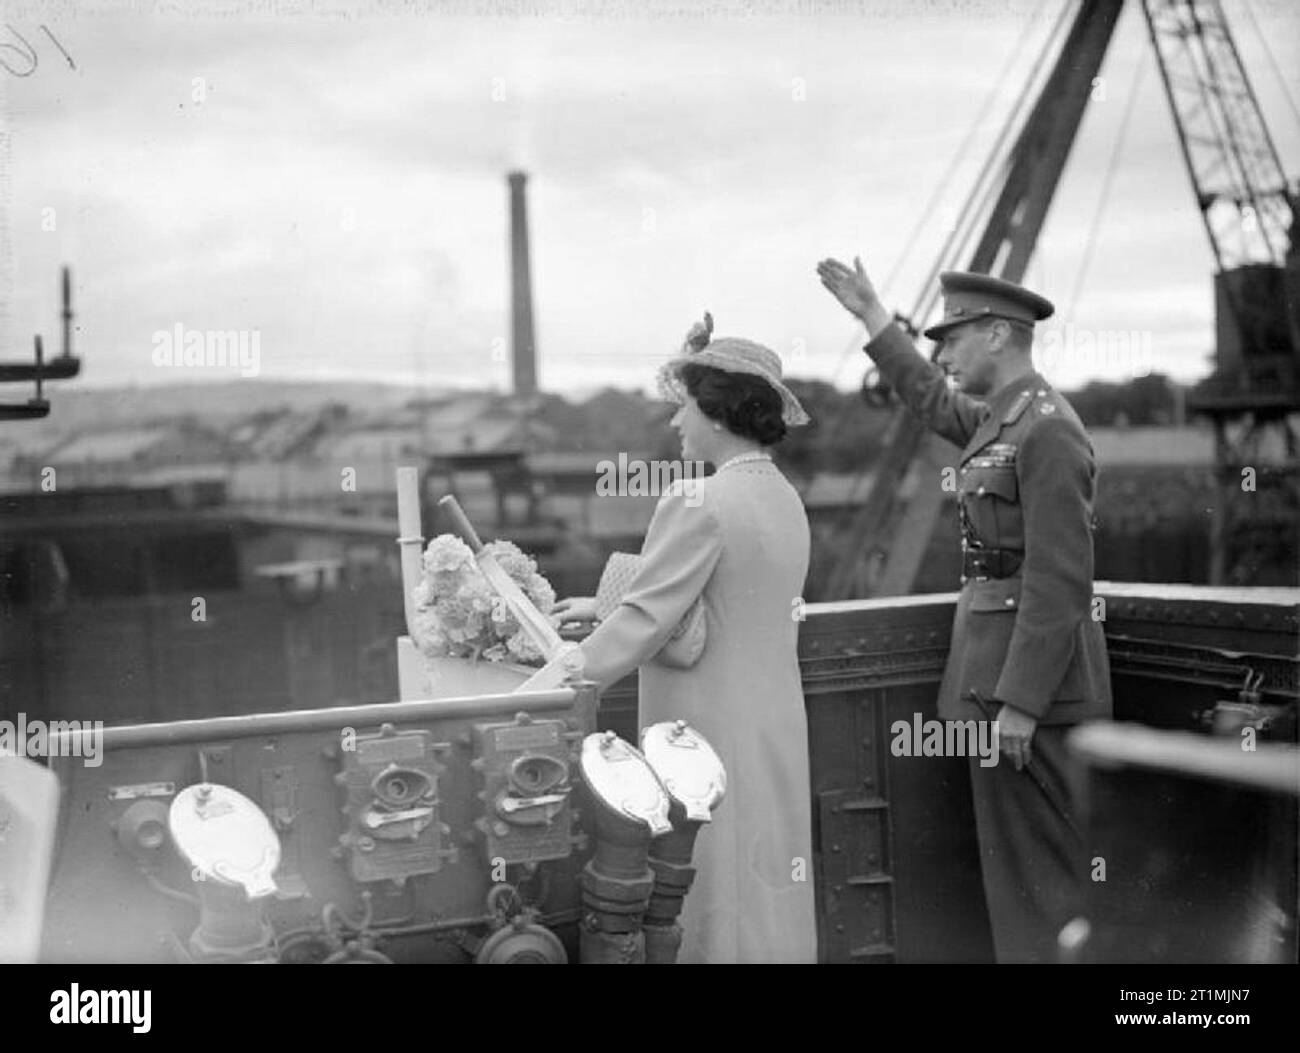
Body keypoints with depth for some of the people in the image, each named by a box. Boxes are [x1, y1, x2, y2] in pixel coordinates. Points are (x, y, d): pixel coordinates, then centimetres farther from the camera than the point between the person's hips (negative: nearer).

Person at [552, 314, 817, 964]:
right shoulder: (784, 498, 9)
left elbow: (644, 623, -18)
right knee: (769, 887, 16)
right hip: (775, 732, 8)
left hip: (711, 739, -8)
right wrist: (606, 609, 18)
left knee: (716, 899, 2)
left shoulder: (698, 503, -18)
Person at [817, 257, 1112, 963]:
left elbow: (1060, 581, -21)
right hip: (997, 658, 10)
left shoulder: (1047, 429, -17)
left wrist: (1019, 701, -22)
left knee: (1030, 858, -2)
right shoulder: (1006, 419, 12)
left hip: (1026, 668, -10)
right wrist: (870, 315, 33)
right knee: (1017, 851, 16)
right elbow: (932, 402, 34)